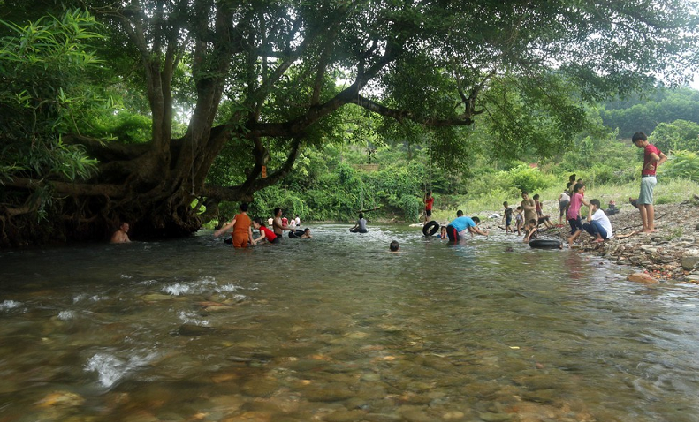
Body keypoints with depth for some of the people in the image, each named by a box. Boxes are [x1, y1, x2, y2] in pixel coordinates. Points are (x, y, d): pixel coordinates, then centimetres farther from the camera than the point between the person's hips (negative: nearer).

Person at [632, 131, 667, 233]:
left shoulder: (648, 148, -14)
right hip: (650, 178, 10)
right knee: (640, 204, 13)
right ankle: (645, 226, 14)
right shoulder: (653, 147, 17)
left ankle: (650, 227, -5)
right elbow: (664, 157, 22)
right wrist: (656, 165, 10)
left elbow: (656, 157, -32)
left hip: (648, 178, -10)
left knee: (648, 203, -7)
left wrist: (648, 164, -16)